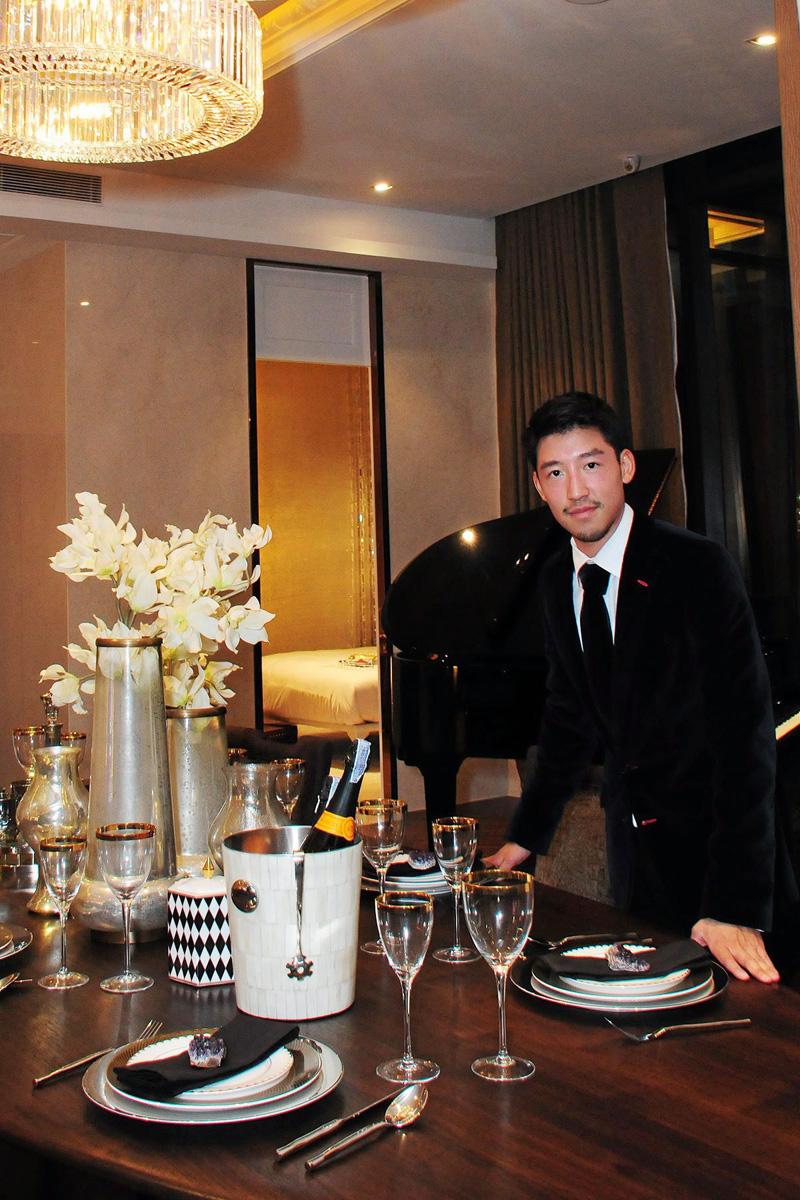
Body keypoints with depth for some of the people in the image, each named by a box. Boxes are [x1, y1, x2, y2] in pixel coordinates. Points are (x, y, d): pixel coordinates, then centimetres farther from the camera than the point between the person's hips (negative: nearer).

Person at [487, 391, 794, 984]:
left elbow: (744, 729, -25)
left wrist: (735, 906, -30)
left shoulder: (699, 566, -20)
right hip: (631, 832, 6)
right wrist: (526, 835, 8)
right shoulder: (557, 580, 2)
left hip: (708, 834, -6)